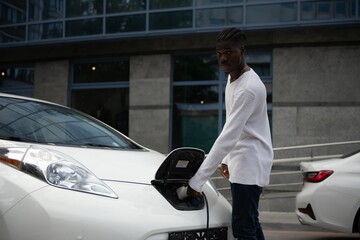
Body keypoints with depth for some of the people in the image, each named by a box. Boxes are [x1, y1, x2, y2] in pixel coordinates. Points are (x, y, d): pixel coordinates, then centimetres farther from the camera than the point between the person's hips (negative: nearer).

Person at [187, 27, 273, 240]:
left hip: (250, 163, -10)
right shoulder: (233, 78, 9)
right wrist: (227, 160, 18)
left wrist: (197, 180, -30)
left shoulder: (249, 88, -23)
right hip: (241, 161, 10)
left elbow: (228, 136, -29)